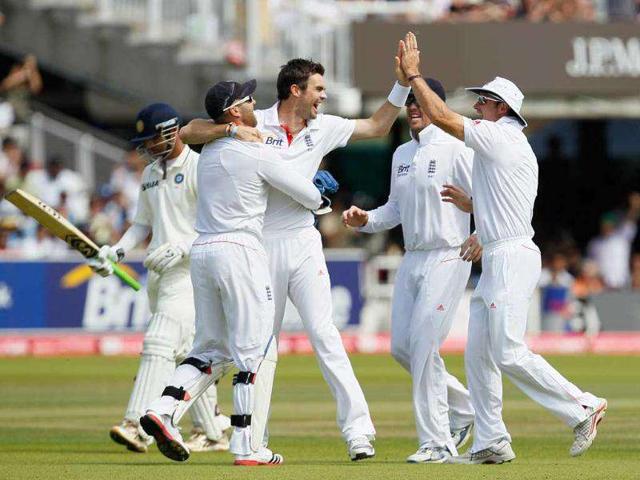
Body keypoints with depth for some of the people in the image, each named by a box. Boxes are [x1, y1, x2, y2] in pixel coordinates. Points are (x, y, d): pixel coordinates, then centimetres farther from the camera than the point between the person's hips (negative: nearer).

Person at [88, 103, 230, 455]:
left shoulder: (198, 168, -9)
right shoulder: (150, 174, 17)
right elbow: (143, 224, 22)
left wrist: (180, 247, -24)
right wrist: (116, 251, 6)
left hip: (190, 269, -9)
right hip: (158, 272, 9)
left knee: (160, 343, -18)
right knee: (186, 351, 10)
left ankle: (138, 425, -26)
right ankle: (213, 432, 16)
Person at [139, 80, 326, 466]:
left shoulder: (209, 152, 14)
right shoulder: (259, 154, -7)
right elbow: (311, 197, -1)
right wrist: (319, 196, 24)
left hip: (202, 251, 7)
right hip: (240, 250, -7)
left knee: (212, 350, 15)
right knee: (256, 351, -2)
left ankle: (165, 409, -5)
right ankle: (249, 447, -5)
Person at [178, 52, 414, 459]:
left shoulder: (324, 128, 10)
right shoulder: (255, 124, -3)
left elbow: (377, 127, 21)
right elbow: (188, 133, -7)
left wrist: (402, 85, 11)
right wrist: (232, 129, -21)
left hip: (303, 241, 2)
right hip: (260, 244, -2)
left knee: (324, 334, -10)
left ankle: (358, 429, -15)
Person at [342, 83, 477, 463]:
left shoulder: (455, 149, -9)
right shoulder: (402, 155, 15)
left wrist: (481, 236, -29)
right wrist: (365, 220, 4)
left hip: (448, 258, -8)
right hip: (412, 260, 8)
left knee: (423, 345, -14)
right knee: (402, 347, 6)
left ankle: (437, 442, -9)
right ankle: (464, 407, 24)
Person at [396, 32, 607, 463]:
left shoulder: (500, 137, -9)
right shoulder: (516, 147, 21)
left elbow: (440, 115, -13)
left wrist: (413, 74, -3)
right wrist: (469, 204, 21)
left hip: (511, 257, -10)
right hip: (497, 260, 10)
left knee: (509, 354, -14)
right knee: (478, 354, 7)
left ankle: (582, 408, -8)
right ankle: (491, 443, 7)